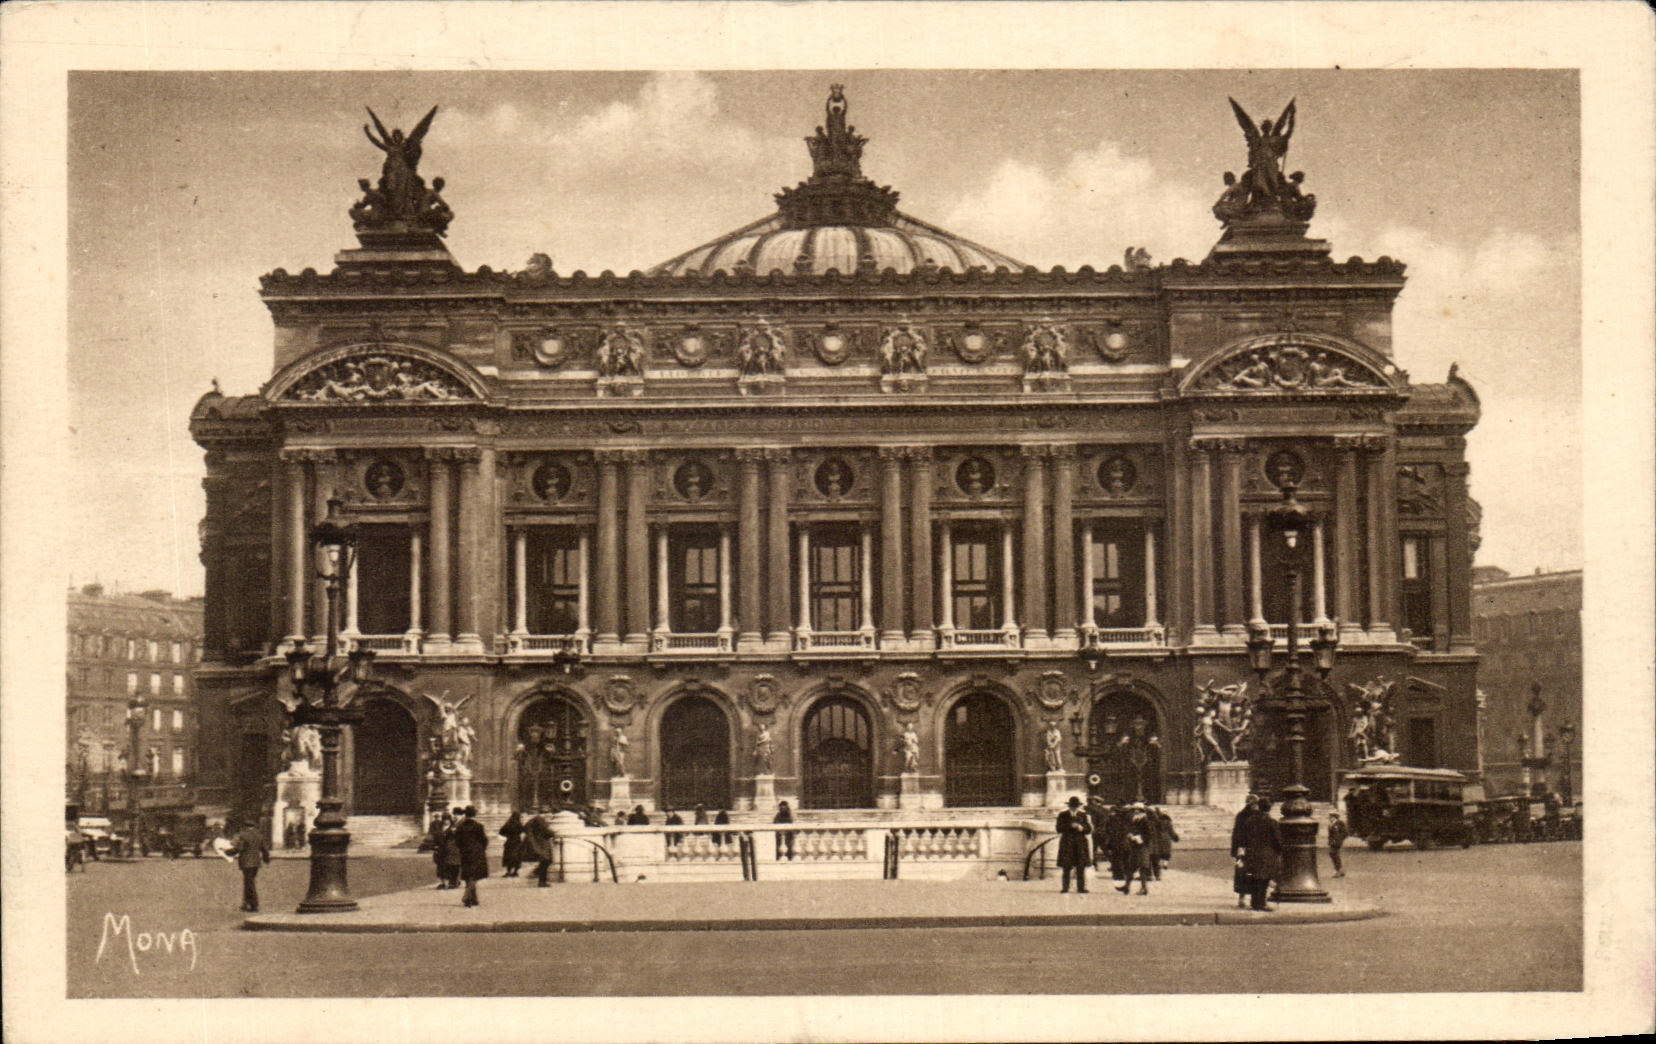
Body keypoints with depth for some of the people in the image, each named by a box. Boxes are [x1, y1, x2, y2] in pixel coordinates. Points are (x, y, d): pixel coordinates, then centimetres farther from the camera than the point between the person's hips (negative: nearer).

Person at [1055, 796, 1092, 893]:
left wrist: (1081, 828, -12)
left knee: (1081, 867, -5)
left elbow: (1089, 830, 9)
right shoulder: (1062, 815, 7)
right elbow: (1059, 829, -2)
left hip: (1080, 843, 1)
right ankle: (1065, 887, -1)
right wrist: (1070, 826, -16)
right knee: (1066, 867, -5)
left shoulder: (1083, 815, 12)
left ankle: (1081, 887, -4)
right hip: (1067, 844, -1)